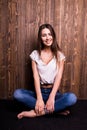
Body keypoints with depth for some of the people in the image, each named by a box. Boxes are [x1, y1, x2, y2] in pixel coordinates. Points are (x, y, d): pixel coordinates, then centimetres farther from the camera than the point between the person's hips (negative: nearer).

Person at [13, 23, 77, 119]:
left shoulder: (59, 55, 1)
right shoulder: (35, 54, 2)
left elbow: (59, 77, -9)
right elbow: (36, 77, -8)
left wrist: (51, 97, -24)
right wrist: (39, 98, -22)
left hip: (54, 92, -1)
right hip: (40, 91, 1)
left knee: (72, 98, -31)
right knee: (17, 93, -27)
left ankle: (36, 112, -23)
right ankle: (57, 109, -23)